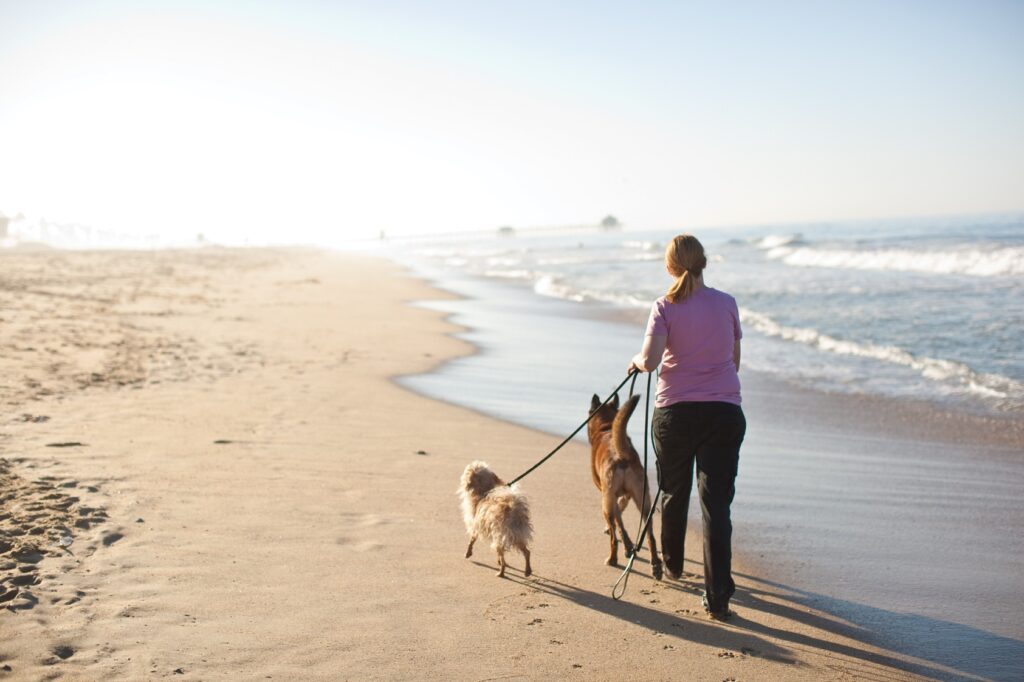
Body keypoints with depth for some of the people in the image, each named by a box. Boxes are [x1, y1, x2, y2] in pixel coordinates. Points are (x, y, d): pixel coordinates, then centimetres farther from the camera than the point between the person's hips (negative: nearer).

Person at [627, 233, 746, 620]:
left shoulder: (665, 308, -6)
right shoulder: (727, 303, 3)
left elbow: (650, 360, -16)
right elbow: (735, 359, 14)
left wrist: (636, 363, 6)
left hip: (675, 413, -1)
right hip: (724, 412, 1)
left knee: (674, 493, 20)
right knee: (716, 502, -1)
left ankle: (673, 564, 42)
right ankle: (717, 597, -8)